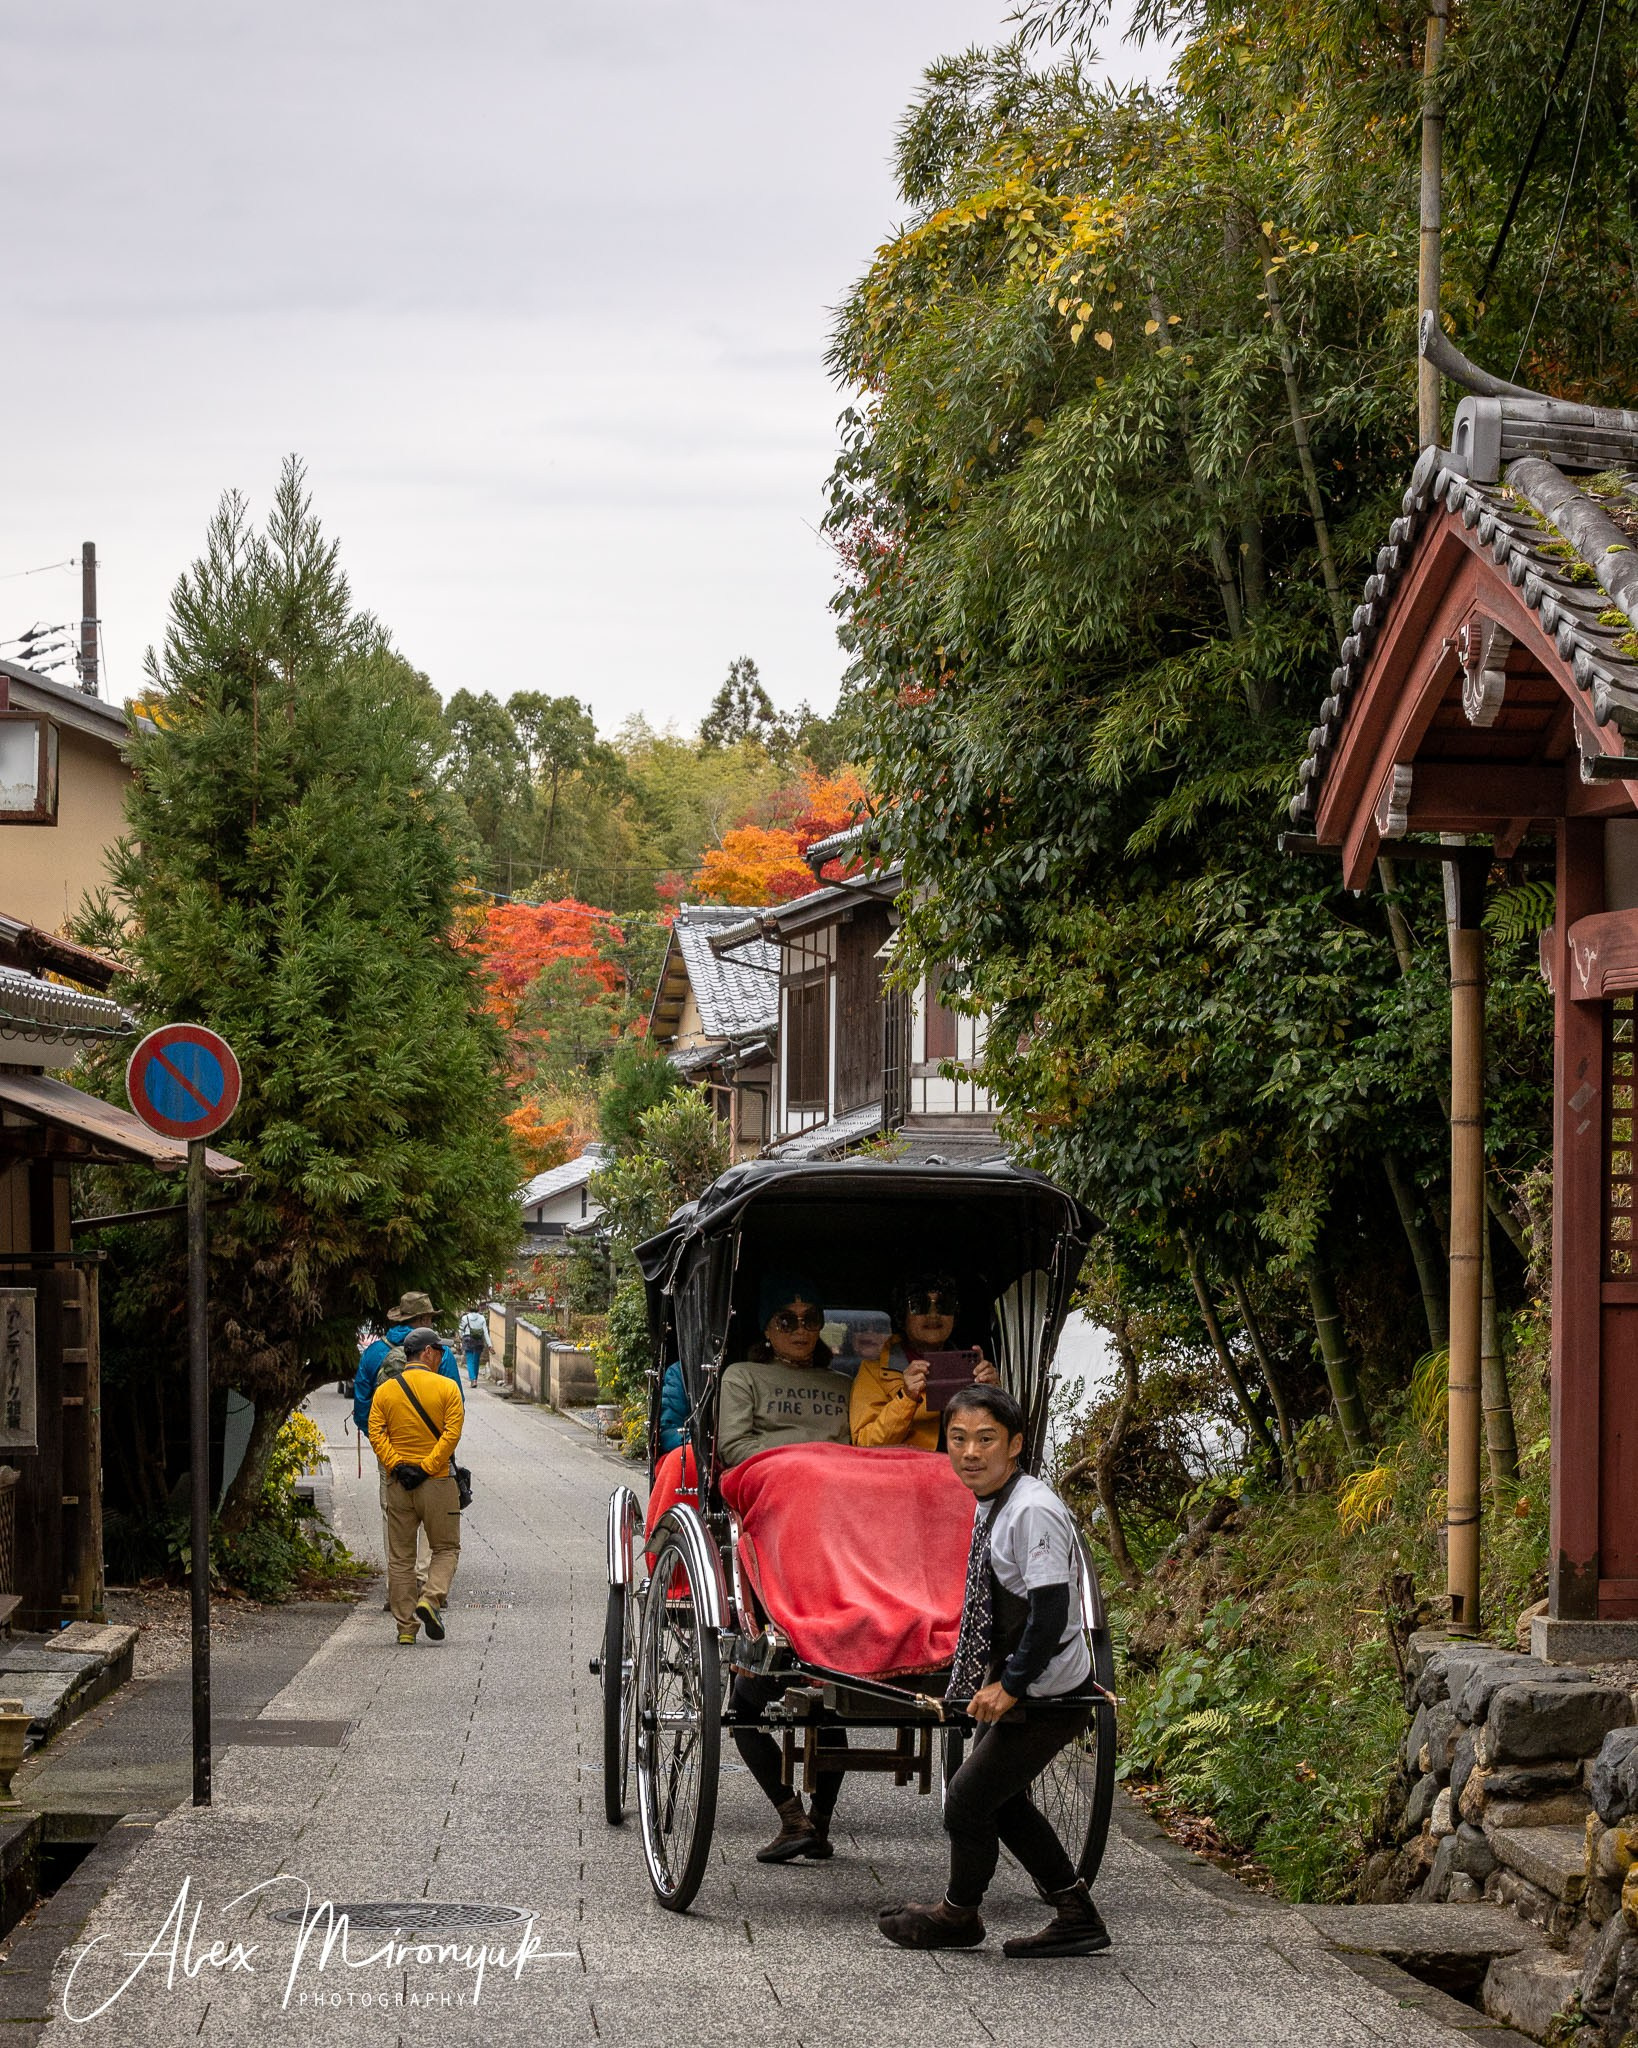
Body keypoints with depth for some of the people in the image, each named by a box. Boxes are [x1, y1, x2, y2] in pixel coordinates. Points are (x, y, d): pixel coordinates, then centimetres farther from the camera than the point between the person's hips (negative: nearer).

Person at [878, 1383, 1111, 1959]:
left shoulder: (1033, 1512, -24)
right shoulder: (990, 1506, 6)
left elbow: (1051, 1614, -28)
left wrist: (1009, 1686, -23)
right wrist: (994, 1681, 18)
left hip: (1045, 1696, -10)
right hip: (1013, 1687, 10)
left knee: (968, 1801, 0)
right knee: (1001, 1798, 18)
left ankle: (958, 1916, 23)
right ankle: (1076, 1917, 27)